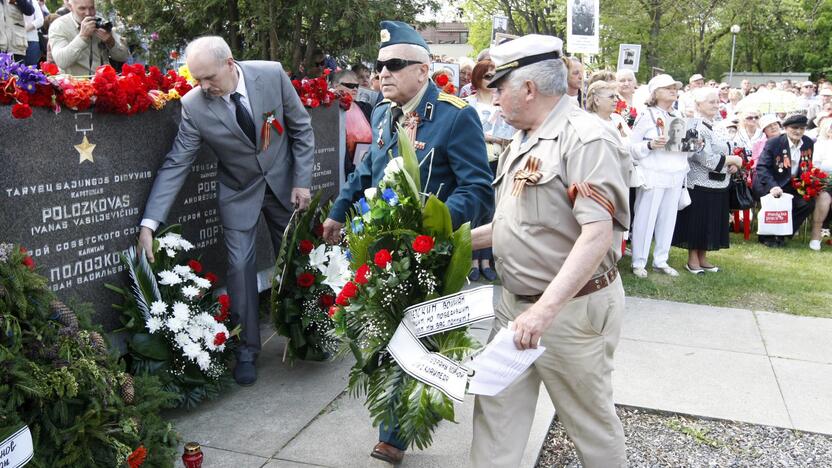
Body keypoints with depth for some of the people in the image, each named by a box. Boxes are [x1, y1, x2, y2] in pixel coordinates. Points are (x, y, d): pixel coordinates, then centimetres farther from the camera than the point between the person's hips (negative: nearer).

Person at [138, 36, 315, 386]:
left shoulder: (272, 75, -18)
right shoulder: (193, 105, -19)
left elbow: (301, 128, -7)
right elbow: (175, 165, -18)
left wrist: (302, 181, -10)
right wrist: (149, 224, -24)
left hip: (283, 182, 1)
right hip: (239, 192, -1)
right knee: (240, 265, -5)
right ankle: (247, 351, 12)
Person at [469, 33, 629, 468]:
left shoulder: (585, 138, -17)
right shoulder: (522, 142, 12)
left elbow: (597, 234, -27)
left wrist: (546, 308, -33)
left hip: (572, 309, -8)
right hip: (514, 303, 8)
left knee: (590, 420, 12)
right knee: (495, 408, 14)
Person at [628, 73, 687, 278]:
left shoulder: (679, 118, 16)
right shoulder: (646, 116, -3)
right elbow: (632, 147, -6)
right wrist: (651, 144, -22)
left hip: (676, 176, 6)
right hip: (653, 175, -6)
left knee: (668, 219, 9)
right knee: (645, 219, -3)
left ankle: (661, 261, 19)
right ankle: (638, 262, 7)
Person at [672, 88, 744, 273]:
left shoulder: (714, 125, 11)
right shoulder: (696, 127, -18)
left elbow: (722, 151, 19)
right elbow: (706, 159, -24)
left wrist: (732, 164, -2)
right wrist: (734, 160, -13)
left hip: (718, 184, 9)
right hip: (701, 185, -9)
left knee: (711, 223, 14)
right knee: (696, 223, 1)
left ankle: (702, 258, 24)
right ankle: (692, 260, 13)